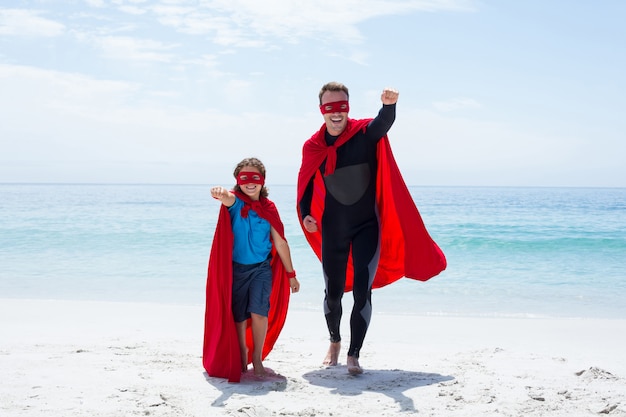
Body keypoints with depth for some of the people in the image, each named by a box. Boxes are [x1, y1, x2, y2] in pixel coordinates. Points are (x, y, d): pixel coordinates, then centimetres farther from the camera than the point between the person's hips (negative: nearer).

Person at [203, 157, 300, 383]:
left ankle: (257, 360, 3)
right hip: (236, 268, 0)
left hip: (262, 268, 0)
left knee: (259, 312, -14)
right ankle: (241, 362, 25)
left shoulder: (269, 208, -1)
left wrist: (291, 274, 9)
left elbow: (280, 242, 5)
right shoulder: (235, 202, -6)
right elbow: (227, 199, -33)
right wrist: (219, 193, -60)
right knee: (239, 316, 8)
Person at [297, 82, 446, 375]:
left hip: (367, 226, -2)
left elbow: (384, 123, -33)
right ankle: (335, 342, 38)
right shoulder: (313, 147, -2)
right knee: (333, 292, 12)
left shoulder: (365, 133, -10)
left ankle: (354, 356, 1)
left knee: (362, 292, -9)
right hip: (332, 230, 3)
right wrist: (305, 215, -7)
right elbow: (306, 185, 9)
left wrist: (389, 105, -56)